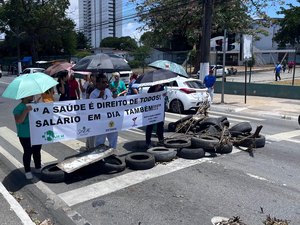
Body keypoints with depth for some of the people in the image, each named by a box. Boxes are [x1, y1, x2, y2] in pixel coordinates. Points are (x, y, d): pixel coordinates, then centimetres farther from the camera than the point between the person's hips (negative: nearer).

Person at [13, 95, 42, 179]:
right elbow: (18, 121, -28)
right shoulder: (18, 108, -14)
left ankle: (38, 168, 34)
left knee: (37, 151, 17)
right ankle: (27, 171, 17)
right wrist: (26, 111, -37)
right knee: (28, 153, 2)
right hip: (25, 136, -6)